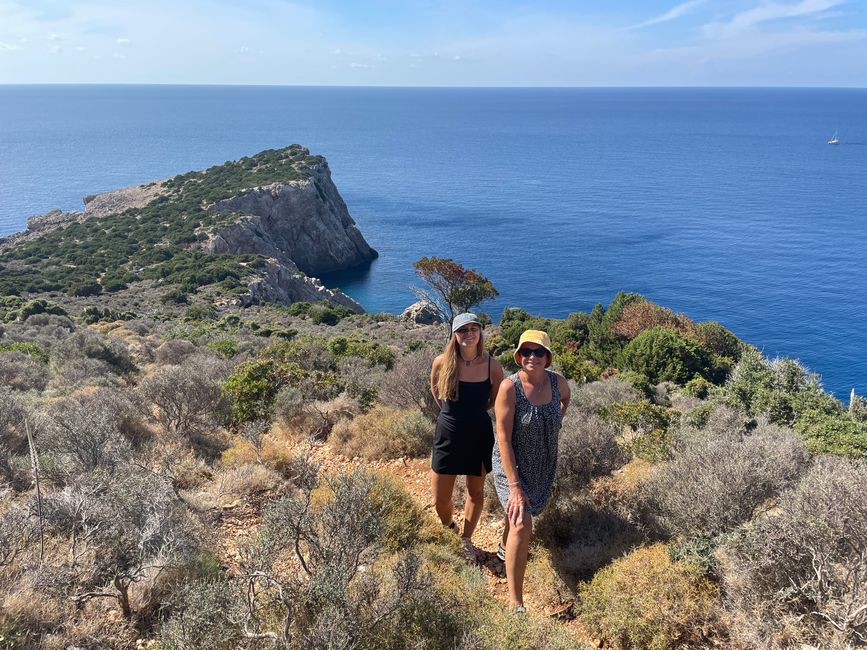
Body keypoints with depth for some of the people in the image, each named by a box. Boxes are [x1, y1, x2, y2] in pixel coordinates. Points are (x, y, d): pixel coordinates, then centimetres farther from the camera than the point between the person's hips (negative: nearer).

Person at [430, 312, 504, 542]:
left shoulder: (492, 366, -13)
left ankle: (466, 541, 40)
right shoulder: (442, 363, -14)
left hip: (480, 435, 1)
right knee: (440, 500, 6)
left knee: (476, 493, 17)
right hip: (448, 435, 0)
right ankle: (449, 529, 40)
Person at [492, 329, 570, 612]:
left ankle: (505, 548, 59)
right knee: (522, 524, -18)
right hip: (512, 463, -6)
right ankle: (515, 604, -10)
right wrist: (514, 485, -27)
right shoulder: (509, 387, -26)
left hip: (544, 464, 6)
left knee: (523, 510, 27)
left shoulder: (557, 382, -12)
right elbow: (503, 437, -25)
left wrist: (554, 422, 4)